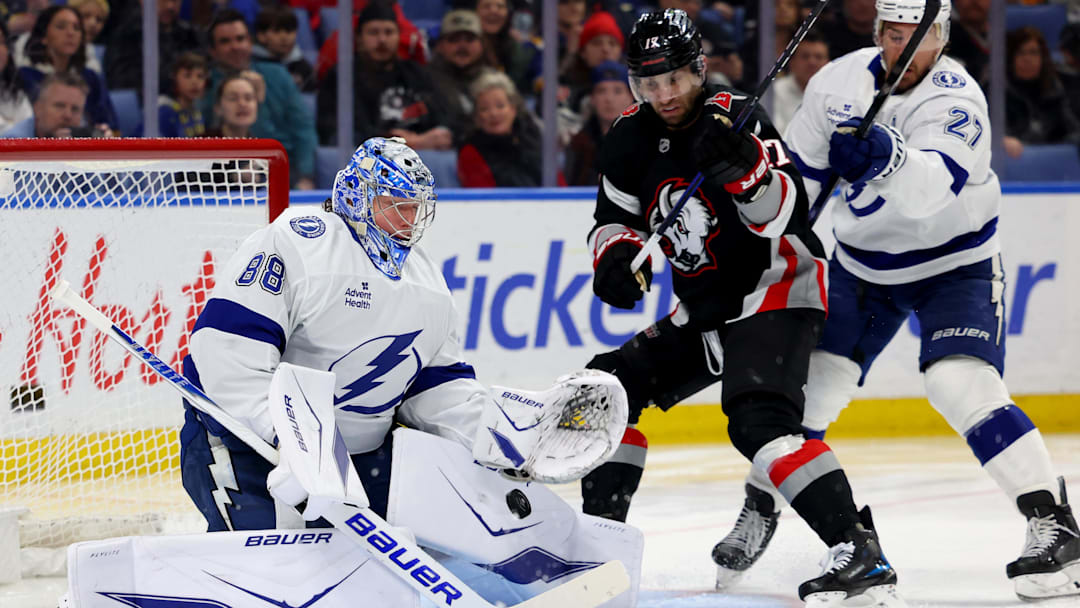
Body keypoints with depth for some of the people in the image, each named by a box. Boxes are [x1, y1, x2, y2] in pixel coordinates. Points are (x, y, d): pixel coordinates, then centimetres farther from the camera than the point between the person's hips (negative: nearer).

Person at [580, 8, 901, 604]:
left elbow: (783, 216, -29)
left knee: (759, 421, -28)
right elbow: (616, 218, 13)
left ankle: (861, 556, -35)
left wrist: (743, 167, -48)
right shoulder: (631, 137, 2)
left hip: (776, 291, -9)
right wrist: (615, 255, -10)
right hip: (706, 309, 9)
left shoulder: (735, 119, -19)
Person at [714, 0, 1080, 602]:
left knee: (961, 385, -23)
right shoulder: (838, 82, -10)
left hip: (956, 264, -5)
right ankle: (759, 510, 18)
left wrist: (889, 156, -64)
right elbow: (798, 172, 3)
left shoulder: (957, 100, -27)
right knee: (814, 381, -2)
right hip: (863, 261, 5)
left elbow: (934, 187, -45)